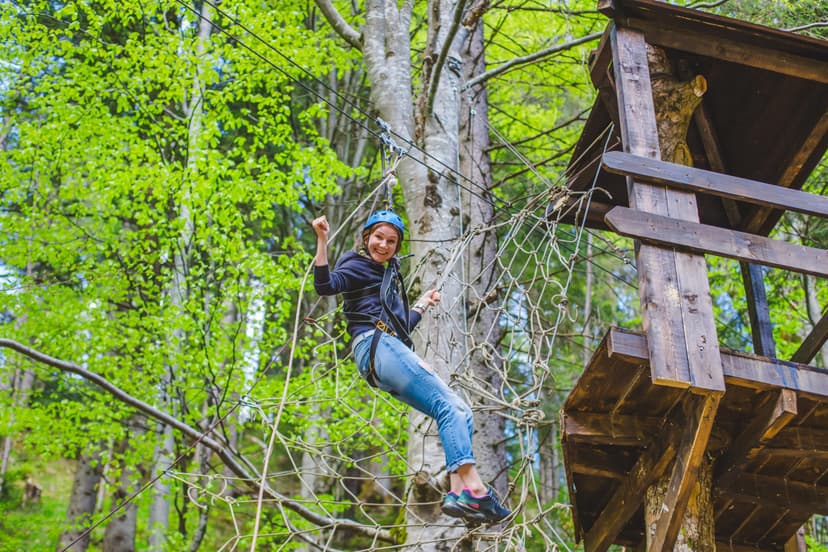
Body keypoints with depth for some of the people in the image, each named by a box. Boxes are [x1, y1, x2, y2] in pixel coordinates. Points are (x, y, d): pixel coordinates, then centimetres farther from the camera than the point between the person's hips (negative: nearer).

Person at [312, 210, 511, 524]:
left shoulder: (387, 277, 33)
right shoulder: (358, 266, 9)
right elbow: (325, 285, -12)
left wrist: (422, 304, 45)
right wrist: (322, 241, -20)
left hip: (392, 349, 9)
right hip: (375, 345, -9)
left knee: (460, 414, -2)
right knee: (448, 405, -22)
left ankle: (458, 491, -17)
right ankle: (473, 487, -35)